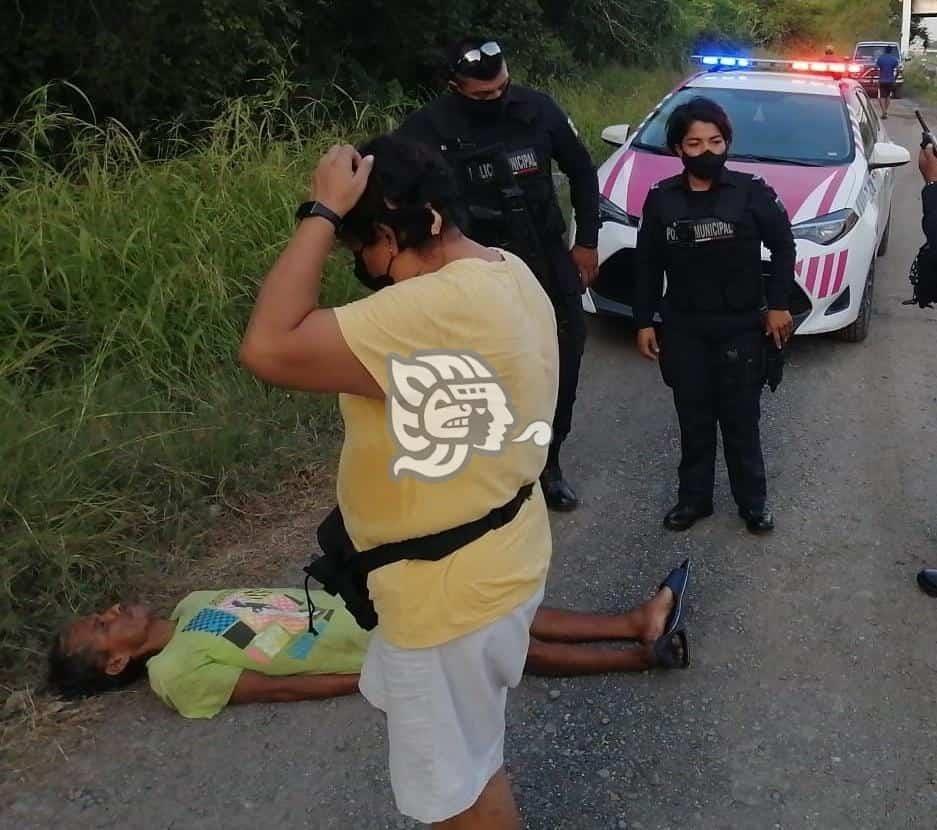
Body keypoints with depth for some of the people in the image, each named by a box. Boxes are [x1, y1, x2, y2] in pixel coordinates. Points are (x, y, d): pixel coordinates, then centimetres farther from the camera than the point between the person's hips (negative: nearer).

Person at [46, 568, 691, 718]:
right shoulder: (177, 674, -12)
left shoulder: (192, 606, 11)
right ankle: (643, 655, 2)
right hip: (376, 652, -7)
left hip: (359, 605, 7)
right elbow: (280, 687, -16)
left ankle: (637, 622, 7)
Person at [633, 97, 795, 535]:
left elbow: (783, 246, 1)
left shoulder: (751, 192, -8)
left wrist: (778, 304, -3)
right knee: (694, 420, 12)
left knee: (741, 420, 7)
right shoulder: (661, 199, -2)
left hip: (740, 327, -2)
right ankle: (694, 497, 26)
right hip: (682, 329, 2)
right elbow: (648, 265, 5)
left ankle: (753, 500, 24)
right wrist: (644, 321, 3)